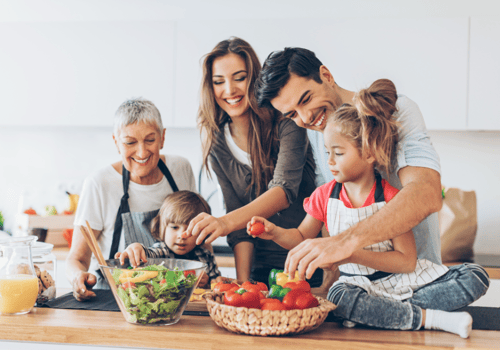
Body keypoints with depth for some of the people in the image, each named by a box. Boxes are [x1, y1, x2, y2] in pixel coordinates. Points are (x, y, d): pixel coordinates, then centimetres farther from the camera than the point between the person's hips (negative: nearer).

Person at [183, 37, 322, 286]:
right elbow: (238, 219, 3)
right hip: (263, 267, 3)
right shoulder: (217, 142, 3)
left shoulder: (285, 122, -9)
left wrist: (226, 221, -40)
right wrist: (243, 282, -9)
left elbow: (285, 190, -24)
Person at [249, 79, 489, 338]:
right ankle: (432, 318, -24)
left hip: (403, 281, -1)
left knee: (476, 278, -21)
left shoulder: (391, 198, -13)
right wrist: (275, 232, -9)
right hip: (359, 283, 1)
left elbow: (406, 261, -18)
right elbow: (302, 238, 12)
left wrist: (353, 254, -28)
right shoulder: (324, 196, 0)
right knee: (339, 297, -37)